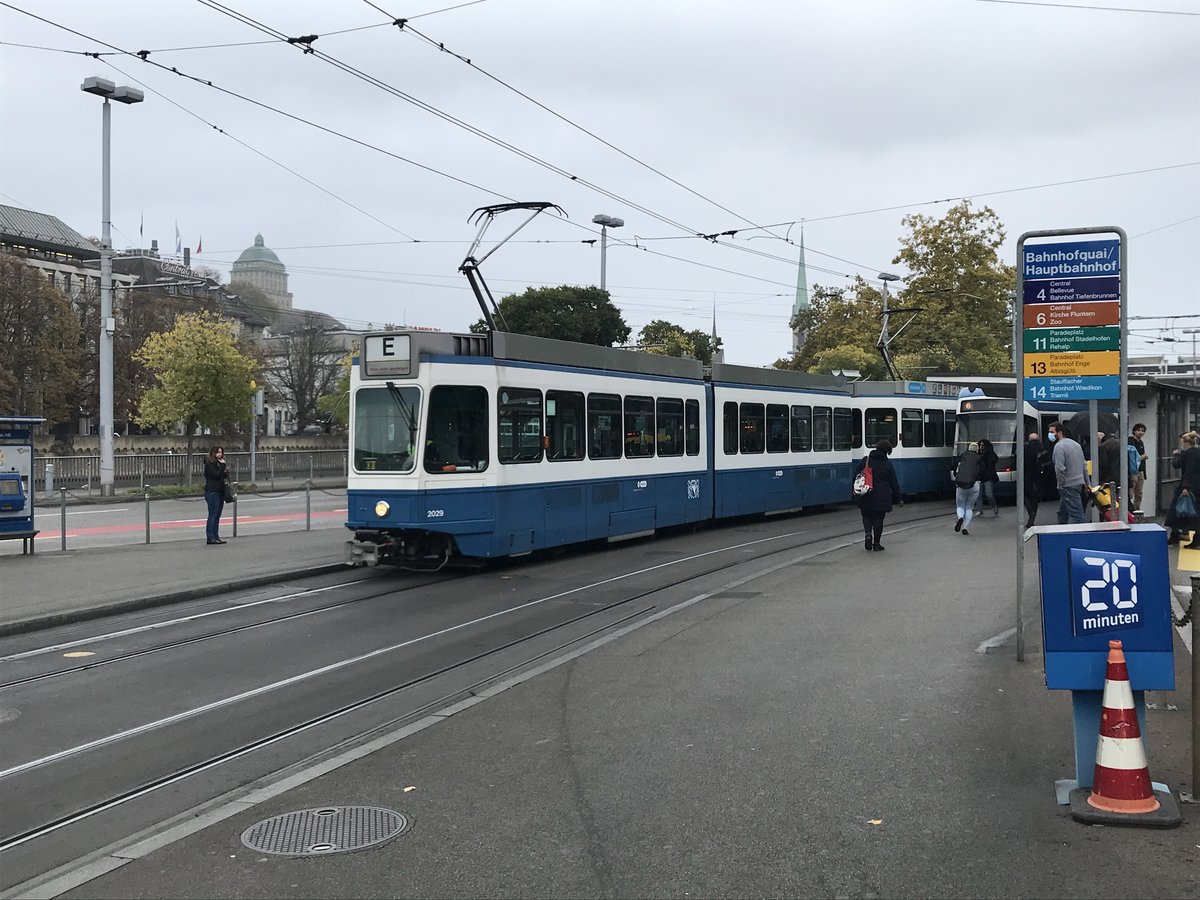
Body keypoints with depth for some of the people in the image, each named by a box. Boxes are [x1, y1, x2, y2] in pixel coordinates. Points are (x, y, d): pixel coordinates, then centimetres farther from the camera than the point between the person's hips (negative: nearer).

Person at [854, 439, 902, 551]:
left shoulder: (865, 461, 1)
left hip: (866, 496, 1)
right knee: (878, 519, 8)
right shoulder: (888, 465, -1)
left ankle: (868, 534, -7)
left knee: (866, 516, 16)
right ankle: (876, 543, 10)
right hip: (882, 498, -1)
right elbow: (894, 483, 3)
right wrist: (899, 499, 10)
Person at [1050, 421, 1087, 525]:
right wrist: (1087, 483, 20)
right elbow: (1084, 465, 18)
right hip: (1079, 482, 10)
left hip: (1069, 485, -10)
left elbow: (1060, 469, -22)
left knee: (1077, 515, -10)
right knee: (1062, 512, 19)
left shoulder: (1059, 446, -15)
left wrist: (1061, 484, -10)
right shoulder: (1076, 443, 15)